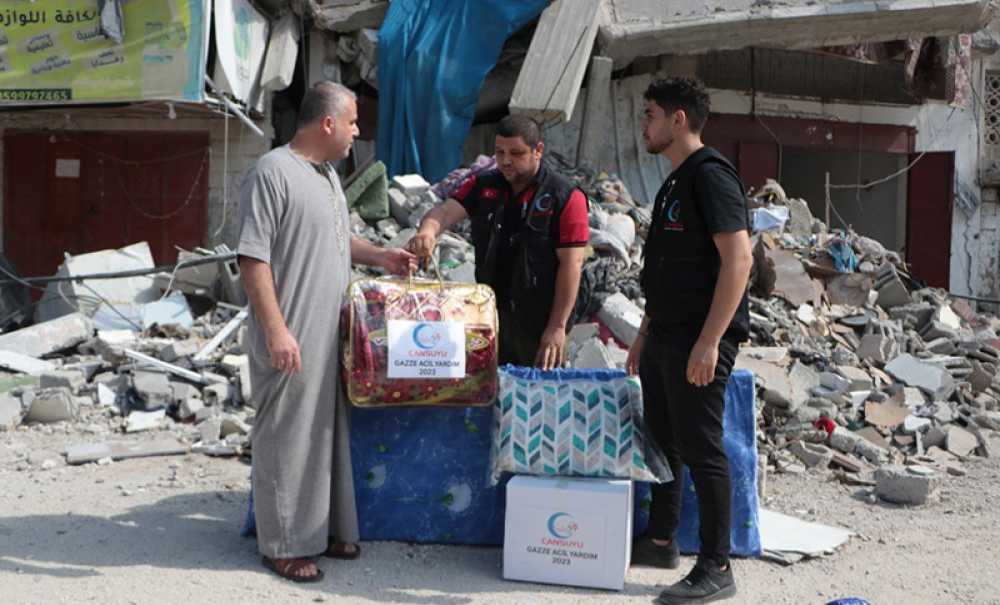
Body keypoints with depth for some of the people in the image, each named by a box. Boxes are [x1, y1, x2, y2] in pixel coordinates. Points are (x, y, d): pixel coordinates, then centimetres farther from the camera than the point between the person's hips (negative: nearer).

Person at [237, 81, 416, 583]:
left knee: (327, 433, 17)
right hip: (290, 340, -9)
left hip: (329, 335, 9)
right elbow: (252, 259, -20)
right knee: (286, 438, 0)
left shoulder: (327, 173, 14)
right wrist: (276, 330, -23)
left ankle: (325, 528, 29)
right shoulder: (273, 172, -15)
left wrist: (380, 257, 16)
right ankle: (283, 545, 11)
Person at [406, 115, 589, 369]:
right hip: (489, 312, 5)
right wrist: (427, 230, -34)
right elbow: (446, 210, -9)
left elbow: (571, 264, -13)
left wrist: (558, 326, -17)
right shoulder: (482, 186, 5)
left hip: (539, 322, -5)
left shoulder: (566, 198, -10)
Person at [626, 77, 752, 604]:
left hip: (699, 342, -10)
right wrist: (645, 334, 22)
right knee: (663, 440, 16)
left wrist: (709, 341, -24)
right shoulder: (674, 183, 17)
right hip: (665, 337, 10)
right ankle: (661, 541, 29)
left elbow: (738, 258, -20)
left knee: (700, 448, -6)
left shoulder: (711, 175, -12)